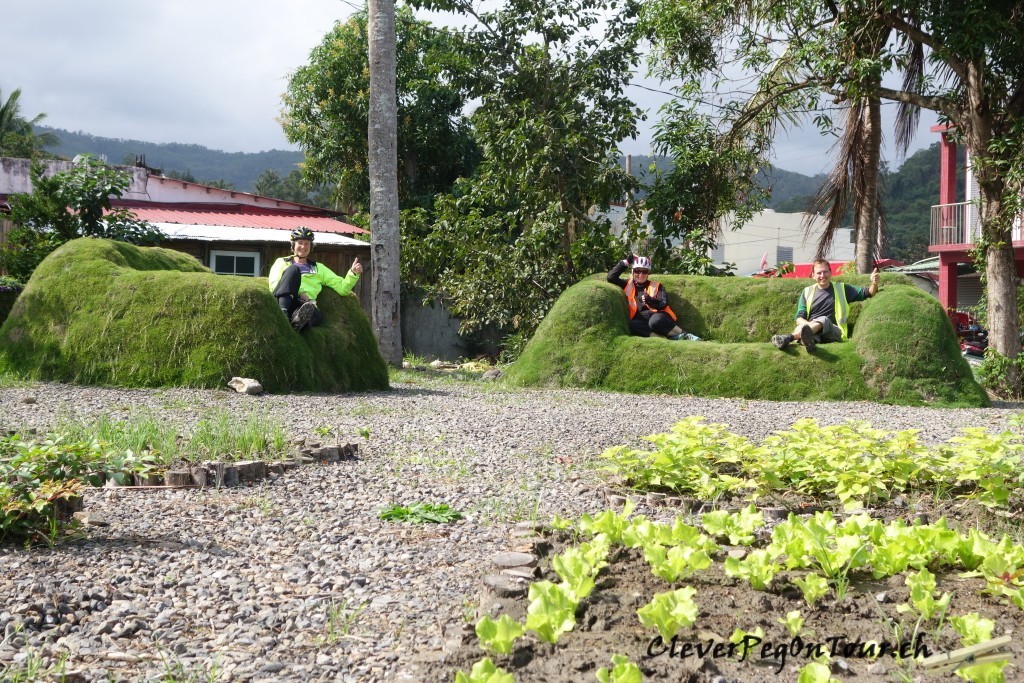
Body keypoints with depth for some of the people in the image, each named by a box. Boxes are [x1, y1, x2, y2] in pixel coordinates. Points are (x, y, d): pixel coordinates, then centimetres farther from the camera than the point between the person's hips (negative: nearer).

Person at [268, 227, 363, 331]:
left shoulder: (319, 268, 30)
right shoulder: (282, 262, 25)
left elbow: (342, 288, 22)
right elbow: (274, 285, 6)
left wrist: (353, 273, 2)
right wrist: (300, 294, -10)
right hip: (283, 300, -1)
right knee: (293, 269, -27)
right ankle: (283, 312, -44)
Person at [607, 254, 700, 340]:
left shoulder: (656, 286, 11)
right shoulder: (628, 285, 17)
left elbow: (663, 304, -1)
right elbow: (611, 277, 10)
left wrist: (650, 301, -23)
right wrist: (625, 263, 6)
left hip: (659, 316, -2)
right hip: (641, 320, 2)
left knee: (655, 321, -39)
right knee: (633, 325, -35)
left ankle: (683, 335, -20)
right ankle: (670, 337, -36)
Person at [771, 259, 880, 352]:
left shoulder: (841, 289, 16)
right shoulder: (807, 292, 18)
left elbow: (867, 294, 14)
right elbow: (799, 318, 10)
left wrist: (874, 284, -10)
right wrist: (810, 325, -13)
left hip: (834, 333, -1)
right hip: (813, 334, 1)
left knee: (824, 320, -35)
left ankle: (789, 338, -58)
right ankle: (808, 340, -72)